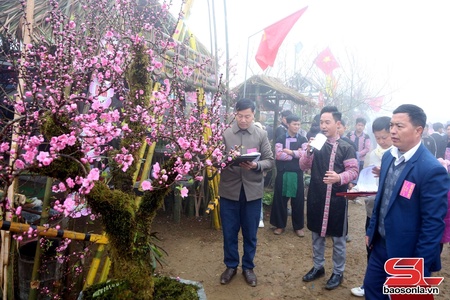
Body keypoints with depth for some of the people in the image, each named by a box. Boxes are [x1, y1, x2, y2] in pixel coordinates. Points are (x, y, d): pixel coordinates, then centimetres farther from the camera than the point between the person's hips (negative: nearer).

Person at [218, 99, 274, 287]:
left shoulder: (262, 134, 1)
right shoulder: (224, 134, -3)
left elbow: (270, 161, 0)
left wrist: (256, 165, -19)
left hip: (253, 191, 1)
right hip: (229, 190, 0)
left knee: (250, 233, 14)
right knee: (229, 232, 12)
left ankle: (248, 267, 34)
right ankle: (231, 266, 34)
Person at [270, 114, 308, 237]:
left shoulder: (302, 139, 8)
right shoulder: (280, 139, 4)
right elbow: (278, 155, -11)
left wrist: (290, 152, -11)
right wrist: (297, 154, -9)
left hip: (297, 173, 1)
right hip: (283, 173, -1)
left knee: (298, 200, 6)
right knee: (280, 199, 5)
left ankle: (298, 226, 21)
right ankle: (280, 225, 19)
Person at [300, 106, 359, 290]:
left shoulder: (346, 147, -5)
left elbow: (353, 171, -7)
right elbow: (303, 167, 3)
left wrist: (339, 177, -27)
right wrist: (308, 152, -15)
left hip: (336, 199, -3)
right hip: (315, 197, 4)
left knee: (338, 237, 9)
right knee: (316, 234, 17)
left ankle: (338, 272, 27)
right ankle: (318, 267, 34)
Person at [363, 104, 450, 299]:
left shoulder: (432, 169, -22)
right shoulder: (389, 157, 1)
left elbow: (433, 223, -20)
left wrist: (420, 266, -17)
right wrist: (371, 230, 14)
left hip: (408, 254, -6)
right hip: (380, 245, 7)